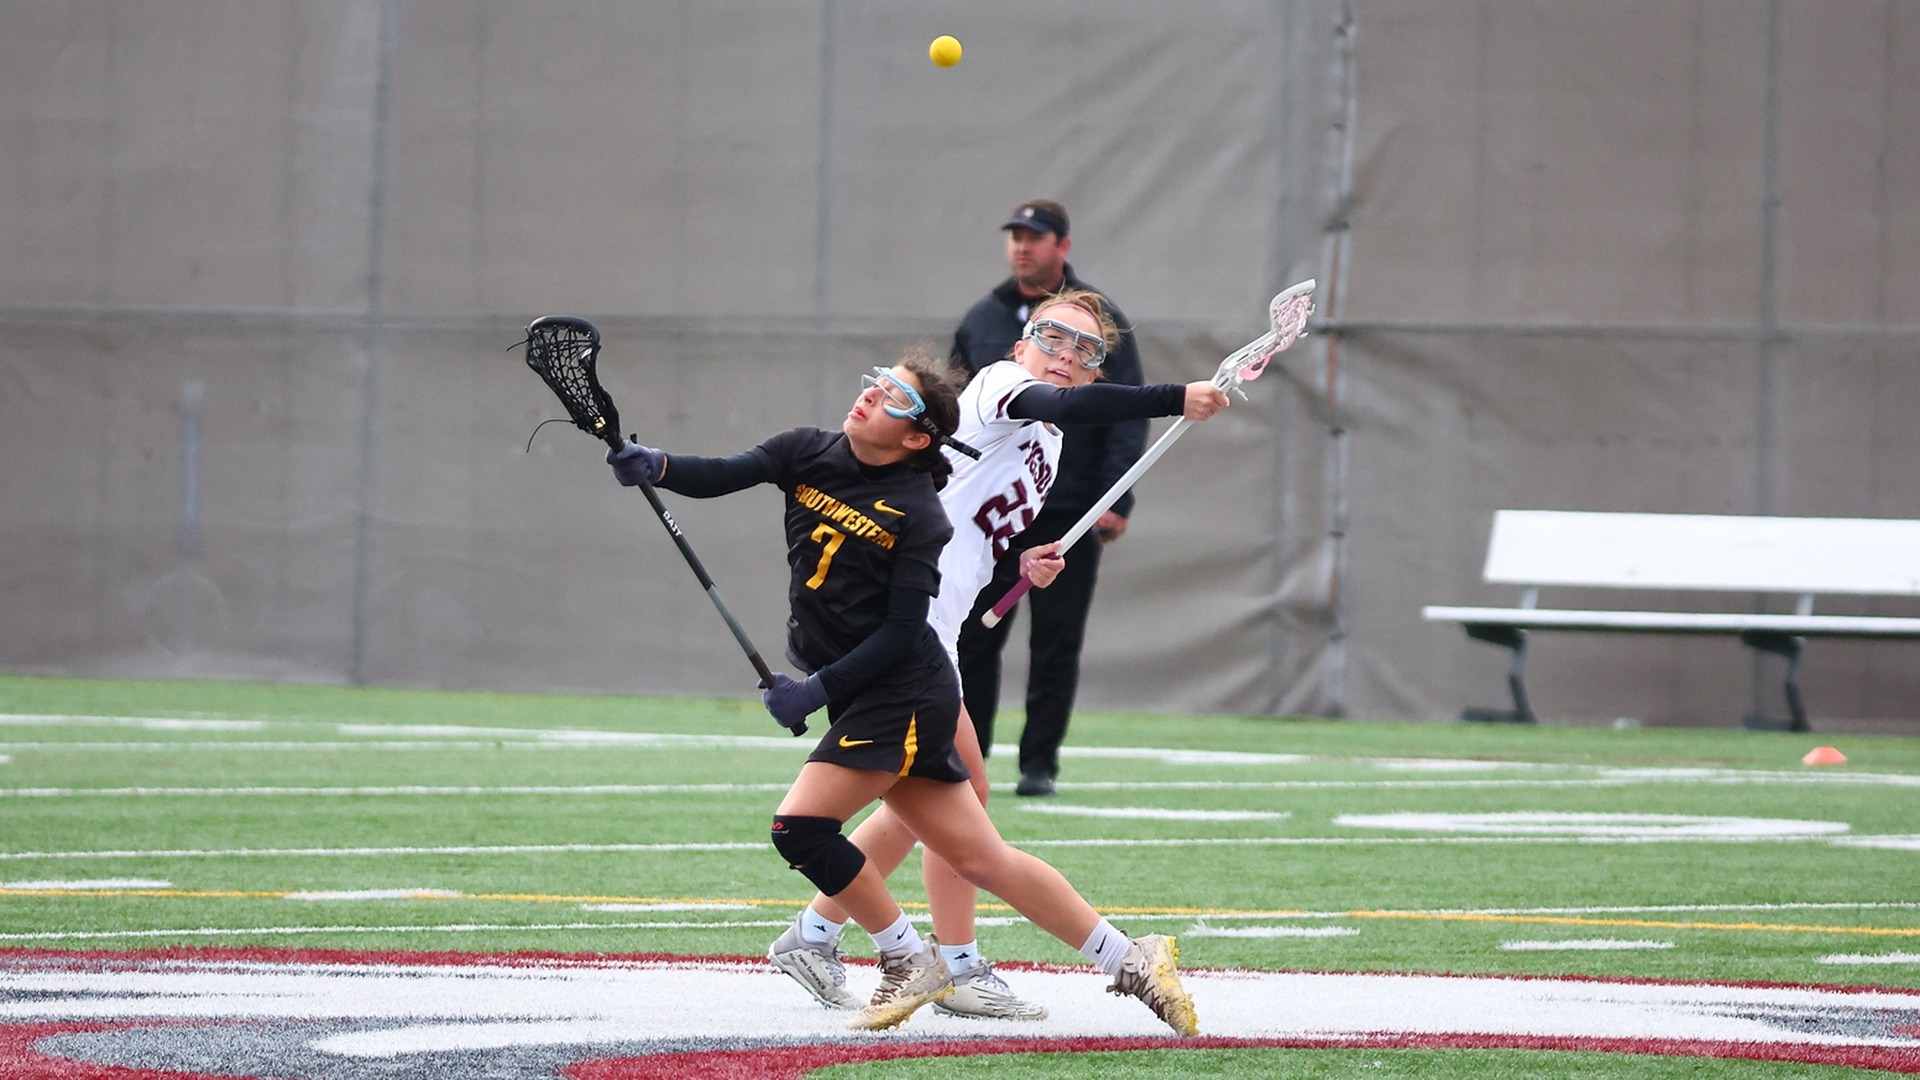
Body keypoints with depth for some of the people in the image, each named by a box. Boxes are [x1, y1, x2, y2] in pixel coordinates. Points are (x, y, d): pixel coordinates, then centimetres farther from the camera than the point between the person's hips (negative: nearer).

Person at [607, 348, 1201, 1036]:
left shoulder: (918, 515, -13)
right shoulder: (810, 455, 5)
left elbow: (901, 633, -15)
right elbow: (721, 476, -8)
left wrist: (818, 689, -20)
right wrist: (655, 467, -26)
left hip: (903, 696, -7)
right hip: (863, 699, 7)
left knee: (800, 827, -15)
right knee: (979, 857, 7)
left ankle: (909, 964, 2)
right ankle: (1131, 961, 13)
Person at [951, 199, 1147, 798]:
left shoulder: (1101, 322, 1)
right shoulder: (981, 321, 10)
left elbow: (1130, 416, -2)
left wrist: (1115, 500, -11)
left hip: (1069, 515, -2)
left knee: (1057, 646, 1)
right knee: (974, 639, 0)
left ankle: (1039, 764, 9)